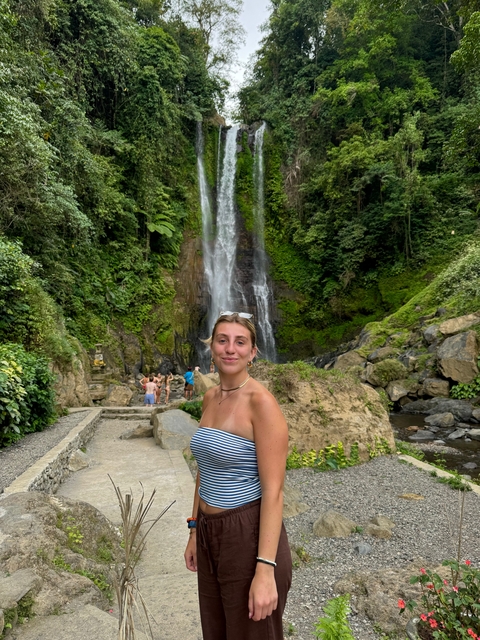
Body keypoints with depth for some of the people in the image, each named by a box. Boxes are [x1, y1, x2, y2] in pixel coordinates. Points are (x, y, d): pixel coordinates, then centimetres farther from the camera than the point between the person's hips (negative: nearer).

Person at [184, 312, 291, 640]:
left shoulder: (262, 402, -19)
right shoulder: (211, 398, 3)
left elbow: (273, 490, -20)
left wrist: (265, 569, -21)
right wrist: (195, 531, 14)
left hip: (249, 538, -7)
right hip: (211, 535, 7)